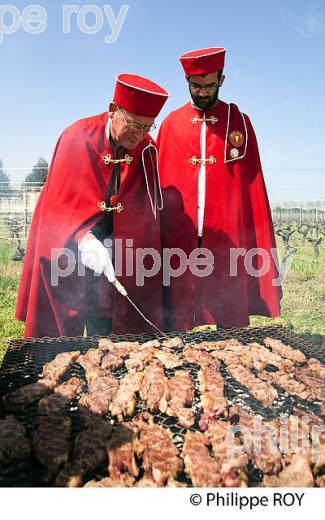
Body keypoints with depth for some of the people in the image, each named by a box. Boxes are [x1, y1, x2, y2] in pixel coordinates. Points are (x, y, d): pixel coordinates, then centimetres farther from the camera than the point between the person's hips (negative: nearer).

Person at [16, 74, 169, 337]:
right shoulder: (78, 138, -11)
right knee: (62, 345, 6)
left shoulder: (147, 150, -2)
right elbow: (60, 202, -13)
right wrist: (84, 239, -29)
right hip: (68, 254, -2)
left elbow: (148, 213, 6)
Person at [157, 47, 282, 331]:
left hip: (228, 240, 0)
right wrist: (159, 240, 3)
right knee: (175, 329, 5)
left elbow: (254, 185, 7)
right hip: (180, 240, 1)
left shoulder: (240, 122, 9)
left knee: (232, 323, 5)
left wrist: (259, 243, 1)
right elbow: (161, 182, 9)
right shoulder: (171, 123, 10)